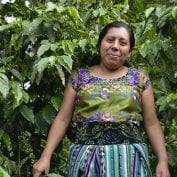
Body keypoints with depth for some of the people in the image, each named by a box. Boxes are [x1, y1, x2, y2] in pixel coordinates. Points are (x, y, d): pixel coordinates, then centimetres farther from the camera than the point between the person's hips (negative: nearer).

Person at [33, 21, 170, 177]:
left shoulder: (140, 78, 7)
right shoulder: (79, 77, 8)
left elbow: (151, 123, 6)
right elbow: (63, 119, 5)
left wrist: (163, 160, -5)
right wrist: (46, 156, -3)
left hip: (130, 158, 0)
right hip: (87, 158, 0)